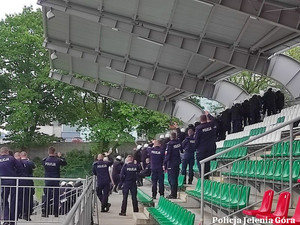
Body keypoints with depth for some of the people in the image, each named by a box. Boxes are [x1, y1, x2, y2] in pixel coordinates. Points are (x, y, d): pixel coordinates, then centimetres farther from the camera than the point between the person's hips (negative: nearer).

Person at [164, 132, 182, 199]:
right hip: (177, 163, 6)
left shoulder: (169, 144, -17)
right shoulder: (179, 142, 1)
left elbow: (167, 155, -16)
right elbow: (181, 151, 14)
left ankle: (173, 194, -1)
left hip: (171, 164, -6)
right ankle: (175, 194, 19)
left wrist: (164, 164, -10)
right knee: (175, 178, 14)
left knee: (171, 179, -2)